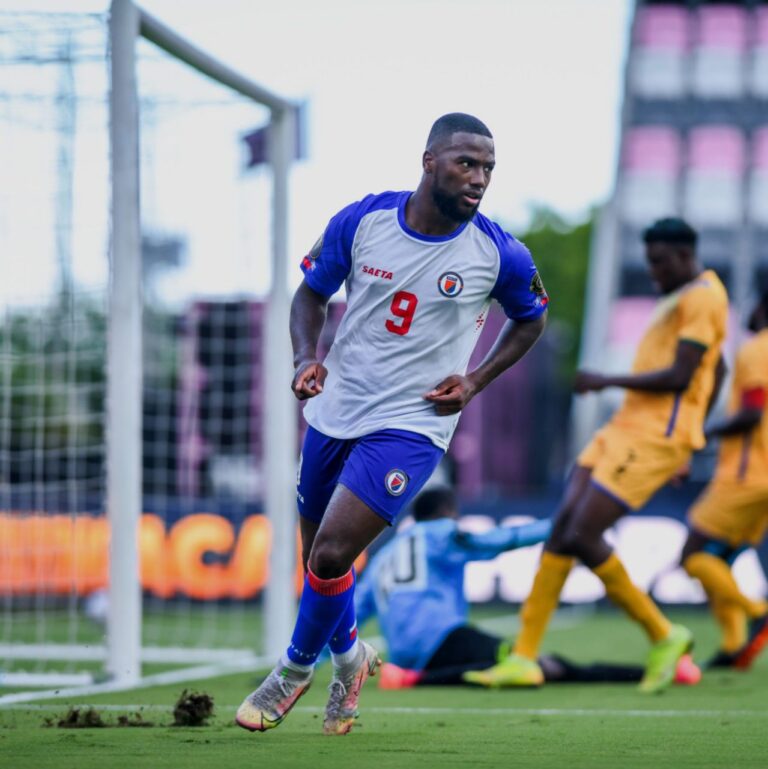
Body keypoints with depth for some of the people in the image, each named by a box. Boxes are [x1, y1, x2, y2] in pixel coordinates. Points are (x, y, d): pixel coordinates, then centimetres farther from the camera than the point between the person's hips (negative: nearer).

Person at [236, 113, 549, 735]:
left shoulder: (499, 255, -12)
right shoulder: (361, 221, -8)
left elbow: (530, 318, 8)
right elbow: (312, 291, 7)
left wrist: (476, 382, -4)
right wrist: (307, 357, -11)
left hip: (411, 426, -3)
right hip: (336, 411, 4)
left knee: (331, 556, -15)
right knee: (318, 558, 15)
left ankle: (296, 668, 12)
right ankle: (349, 655, 44)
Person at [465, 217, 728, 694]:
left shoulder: (702, 297, -11)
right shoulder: (684, 297, 21)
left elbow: (679, 377, -18)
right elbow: (716, 370, 31)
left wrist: (607, 382, -11)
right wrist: (691, 435, 32)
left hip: (654, 437, -10)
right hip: (627, 426, 10)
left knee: (582, 536, -14)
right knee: (563, 526, 1)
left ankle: (663, 636, 2)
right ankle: (524, 658, 1)